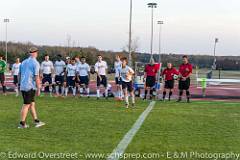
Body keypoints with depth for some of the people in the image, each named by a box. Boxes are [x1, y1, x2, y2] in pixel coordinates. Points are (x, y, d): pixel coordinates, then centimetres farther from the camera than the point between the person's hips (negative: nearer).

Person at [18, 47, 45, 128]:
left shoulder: (23, 62, 13)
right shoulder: (35, 63, -10)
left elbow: (19, 74, 17)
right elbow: (36, 77, -13)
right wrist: (38, 89, -9)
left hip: (22, 86, 7)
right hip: (30, 87, -7)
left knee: (32, 104, 13)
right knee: (26, 105, -2)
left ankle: (36, 121, 18)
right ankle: (22, 123, 2)